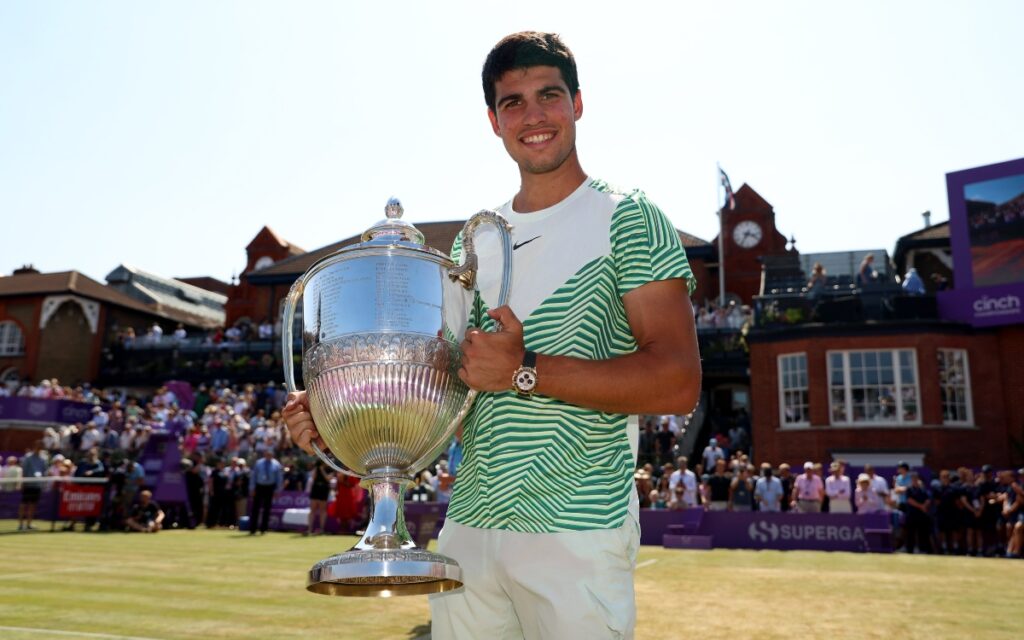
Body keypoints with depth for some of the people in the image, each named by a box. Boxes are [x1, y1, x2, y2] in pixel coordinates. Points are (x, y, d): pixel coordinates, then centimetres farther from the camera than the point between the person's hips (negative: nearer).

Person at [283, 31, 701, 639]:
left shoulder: (627, 219, -5)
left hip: (577, 535, -5)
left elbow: (678, 383, -14)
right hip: (468, 527, 5)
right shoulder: (474, 241, 13)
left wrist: (524, 370, -22)